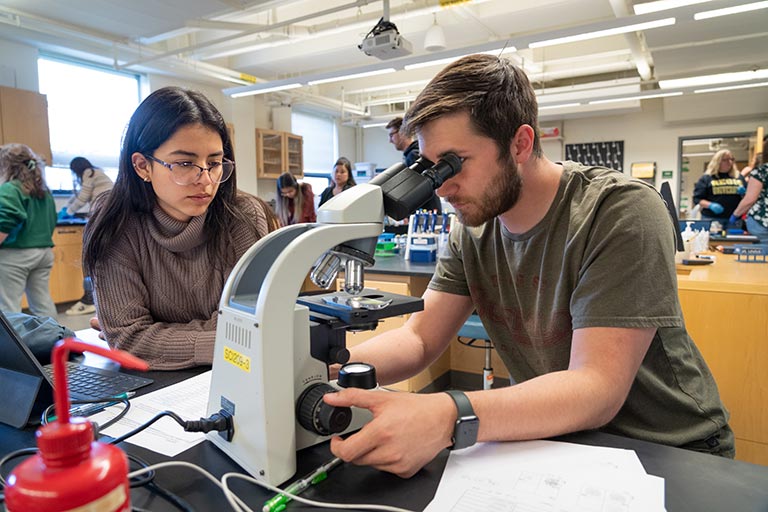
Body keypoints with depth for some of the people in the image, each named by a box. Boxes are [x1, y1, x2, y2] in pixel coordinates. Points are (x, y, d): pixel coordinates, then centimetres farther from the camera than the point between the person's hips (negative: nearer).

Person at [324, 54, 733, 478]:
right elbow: (419, 339, -7)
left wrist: (450, 417, -45)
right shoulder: (474, 229, -4)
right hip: (554, 438, 5)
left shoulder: (624, 212, -22)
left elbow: (597, 387, -30)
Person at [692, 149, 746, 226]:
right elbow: (697, 199, 1)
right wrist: (710, 205, -16)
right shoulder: (707, 178, 6)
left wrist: (744, 193, -1)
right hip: (712, 219, -3)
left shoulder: (739, 177, 17)